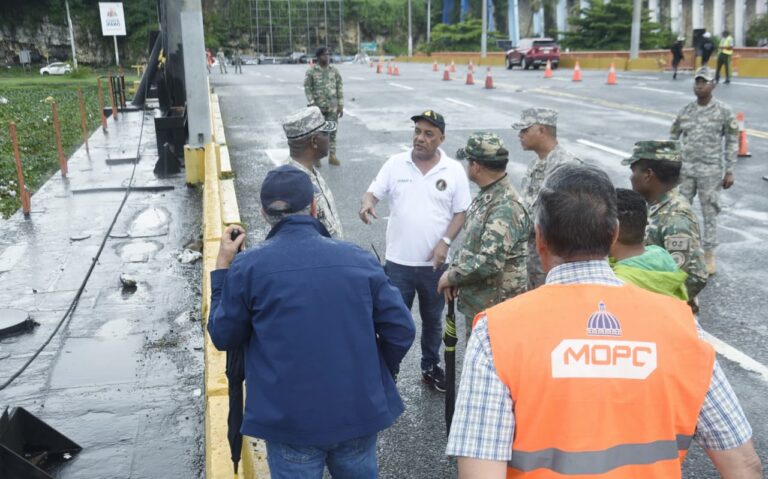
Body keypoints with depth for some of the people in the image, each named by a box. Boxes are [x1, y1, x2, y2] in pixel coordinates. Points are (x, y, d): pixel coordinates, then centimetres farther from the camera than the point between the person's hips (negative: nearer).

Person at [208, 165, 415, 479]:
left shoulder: (247, 267, -11)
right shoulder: (358, 259, -5)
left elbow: (223, 337, 1)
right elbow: (401, 330, -4)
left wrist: (222, 267, 8)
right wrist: (377, 378, 14)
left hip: (291, 421, -2)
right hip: (359, 412, 2)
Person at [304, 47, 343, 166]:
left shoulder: (334, 70, 5)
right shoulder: (311, 71, -2)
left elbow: (340, 87, 6)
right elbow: (307, 88, -4)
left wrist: (341, 106, 2)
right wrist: (311, 104, -12)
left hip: (332, 106, 2)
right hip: (317, 106, -2)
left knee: (332, 130, 2)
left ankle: (332, 156, 9)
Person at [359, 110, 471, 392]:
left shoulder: (454, 170, -3)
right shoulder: (395, 164, -1)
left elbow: (461, 213, -1)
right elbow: (374, 192, -2)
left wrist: (445, 242, -15)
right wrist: (367, 202, -26)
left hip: (435, 263, 1)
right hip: (398, 262, 0)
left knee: (432, 320, 18)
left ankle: (431, 367, 38)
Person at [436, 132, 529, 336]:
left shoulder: (506, 206, -24)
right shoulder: (485, 196, 8)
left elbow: (489, 263, -30)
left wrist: (452, 275, -16)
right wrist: (454, 271, 2)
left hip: (495, 307, -9)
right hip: (476, 303, 9)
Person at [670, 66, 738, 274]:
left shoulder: (724, 111, -3)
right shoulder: (685, 111, 6)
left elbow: (732, 143, -1)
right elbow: (672, 138, 13)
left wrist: (729, 172, -6)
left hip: (711, 171, -3)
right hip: (685, 169, 3)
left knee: (709, 213, 2)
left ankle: (709, 255, 12)